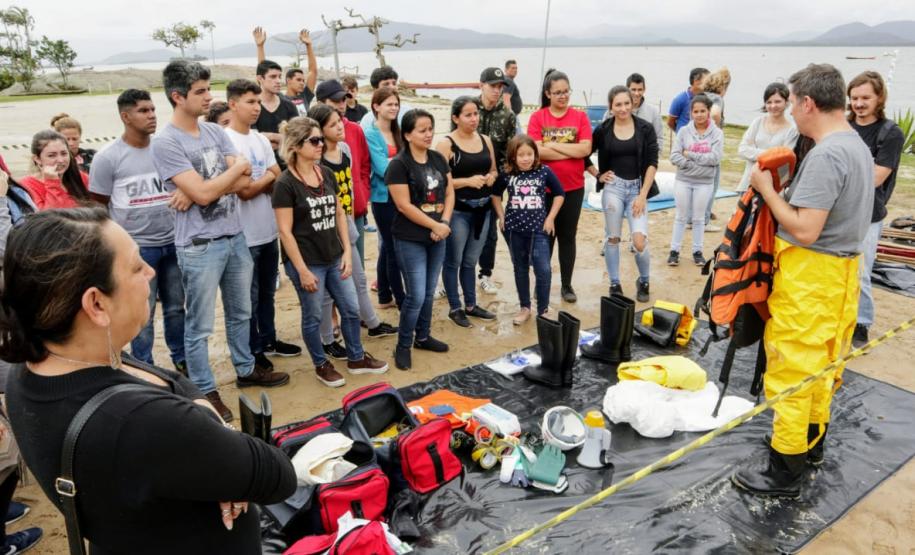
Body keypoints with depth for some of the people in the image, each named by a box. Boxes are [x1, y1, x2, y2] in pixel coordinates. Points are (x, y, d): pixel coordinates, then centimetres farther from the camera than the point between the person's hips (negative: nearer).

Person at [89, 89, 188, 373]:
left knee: (176, 308, 15)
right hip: (135, 248, -3)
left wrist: (189, 193, -18)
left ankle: (181, 359, 32)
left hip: (173, 242, 3)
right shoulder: (107, 158, -7)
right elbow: (98, 208, -1)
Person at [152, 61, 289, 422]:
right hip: (199, 246, -7)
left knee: (240, 313, 21)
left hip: (236, 237, 7)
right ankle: (204, 391, 20)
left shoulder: (215, 131, 6)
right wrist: (237, 167, -8)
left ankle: (246, 370, 38)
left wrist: (204, 188, -17)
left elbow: (244, 183, -2)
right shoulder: (165, 144, -14)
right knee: (200, 326, 6)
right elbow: (203, 193, -21)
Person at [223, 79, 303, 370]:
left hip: (269, 230, 7)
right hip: (244, 235, -7)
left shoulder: (261, 139, 8)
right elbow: (244, 191, -20)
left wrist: (258, 183, -16)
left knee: (267, 292, 20)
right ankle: (253, 351, 22)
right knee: (250, 297, 7)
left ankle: (268, 340, 36)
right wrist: (268, 177, -5)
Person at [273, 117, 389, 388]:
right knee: (313, 316, 9)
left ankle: (356, 358, 32)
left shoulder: (327, 174, 5)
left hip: (334, 258, 6)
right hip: (307, 262, -6)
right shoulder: (285, 184, -14)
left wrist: (347, 251, 4)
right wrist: (302, 270, -15)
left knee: (351, 309, 14)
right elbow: (285, 231, -14)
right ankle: (321, 365, 28)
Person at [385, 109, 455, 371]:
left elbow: (449, 193, 8)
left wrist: (444, 223, -8)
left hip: (437, 238, 6)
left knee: (429, 292, 14)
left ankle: (423, 337, 32)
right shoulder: (399, 164, -12)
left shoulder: (438, 159, 8)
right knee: (416, 295, -6)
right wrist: (435, 225, -15)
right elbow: (404, 205, -17)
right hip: (410, 240, -6)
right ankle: (403, 346, 12)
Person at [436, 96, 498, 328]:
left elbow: (494, 170, 21)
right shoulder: (446, 144, -9)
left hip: (483, 208, 6)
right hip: (457, 210, -5)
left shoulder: (485, 140, 9)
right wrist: (468, 181, -21)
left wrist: (491, 177, -1)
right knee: (453, 261, 4)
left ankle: (471, 305, 28)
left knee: (471, 261, 16)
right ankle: (455, 308, 16)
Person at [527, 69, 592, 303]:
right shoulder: (537, 117, -3)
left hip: (573, 188, 1)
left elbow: (586, 149, -11)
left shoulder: (580, 116, 1)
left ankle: (567, 285, 20)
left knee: (568, 236, 10)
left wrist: (553, 145, -13)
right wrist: (572, 151, -13)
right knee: (545, 236, 10)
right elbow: (536, 151, -15)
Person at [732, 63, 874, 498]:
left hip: (810, 277, -10)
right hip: (841, 270, 10)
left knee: (791, 372, -1)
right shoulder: (858, 146, 10)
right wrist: (786, 185, 7)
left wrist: (767, 189, -14)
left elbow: (804, 230, -25)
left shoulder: (825, 155, -22)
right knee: (822, 364, 21)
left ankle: (784, 472, 10)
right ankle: (813, 442, 38)